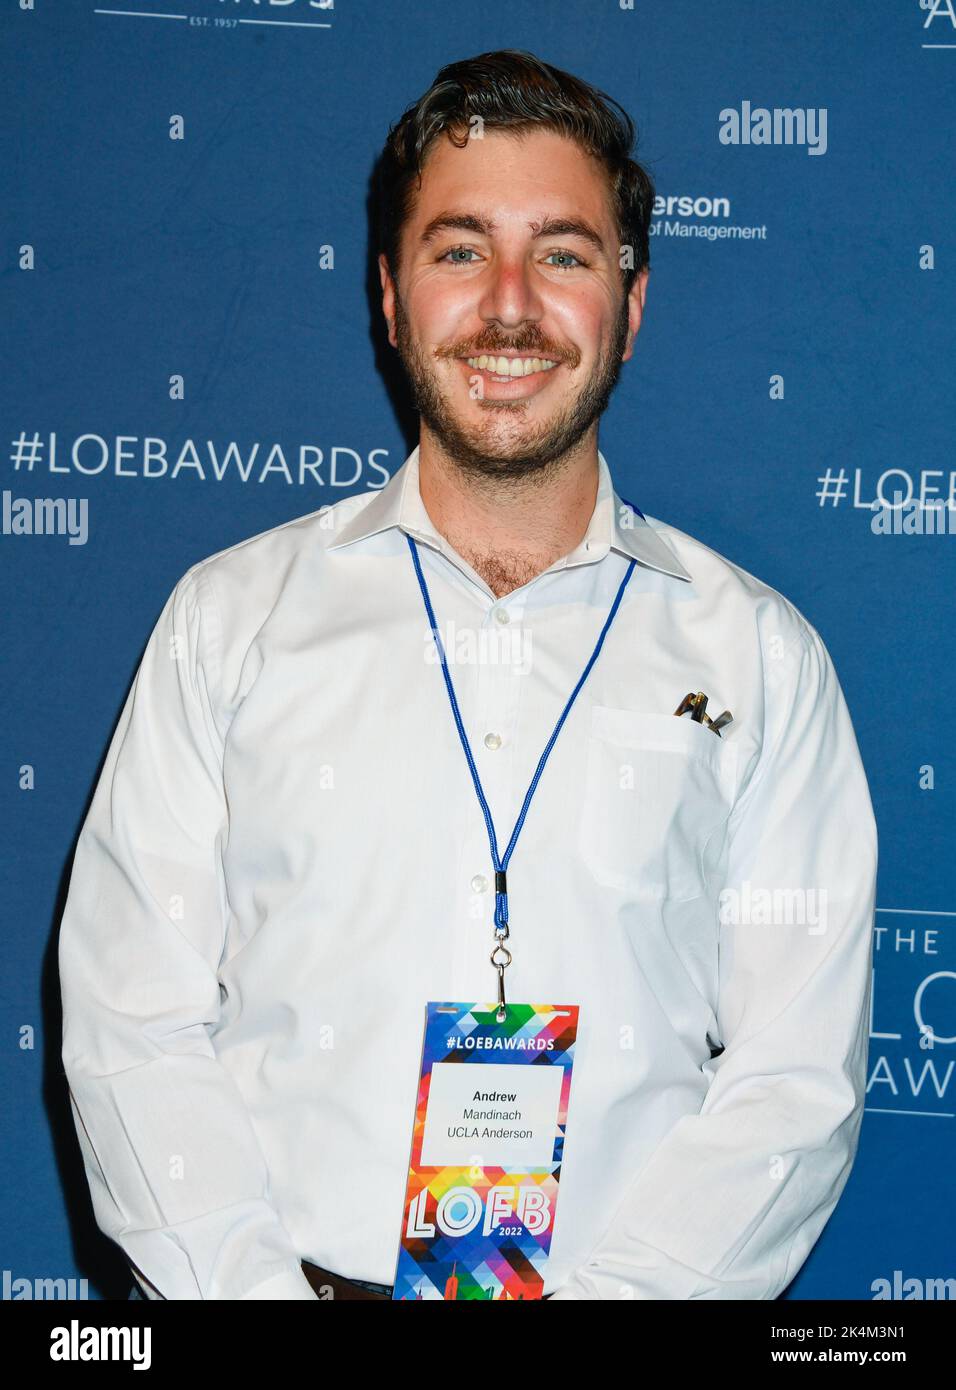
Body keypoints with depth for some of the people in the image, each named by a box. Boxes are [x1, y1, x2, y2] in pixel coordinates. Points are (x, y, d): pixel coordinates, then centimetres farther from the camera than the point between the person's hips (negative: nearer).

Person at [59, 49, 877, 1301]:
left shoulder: (761, 657, 7)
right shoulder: (230, 616, 8)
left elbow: (800, 1070, 2)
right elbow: (135, 1021, 4)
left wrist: (594, 1290, -11)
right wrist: (252, 1285, -10)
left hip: (627, 1281, 0)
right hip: (300, 1269, 0)